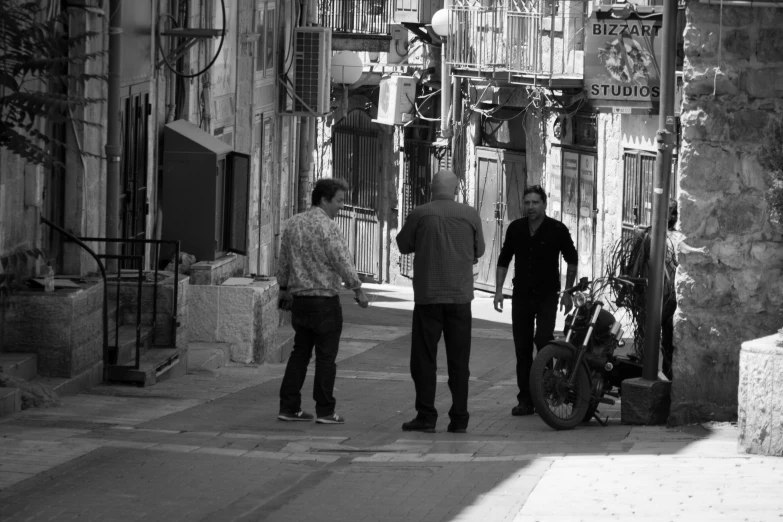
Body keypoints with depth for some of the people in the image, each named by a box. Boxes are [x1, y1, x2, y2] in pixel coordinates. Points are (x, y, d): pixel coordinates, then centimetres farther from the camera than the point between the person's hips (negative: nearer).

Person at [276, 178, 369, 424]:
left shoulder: (292, 224, 9)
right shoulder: (328, 227, -14)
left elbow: (283, 262, 16)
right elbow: (343, 262, -17)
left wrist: (284, 290, 26)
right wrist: (358, 290, -10)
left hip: (299, 299, 7)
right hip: (325, 299, -7)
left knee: (300, 353, 11)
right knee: (326, 356, -1)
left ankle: (289, 407, 9)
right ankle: (325, 410, 1)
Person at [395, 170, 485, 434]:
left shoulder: (419, 214, -6)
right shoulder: (470, 215, -1)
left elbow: (404, 245, 7)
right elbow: (479, 251, 11)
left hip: (427, 295, -2)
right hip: (460, 295, 2)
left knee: (424, 358, 4)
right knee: (459, 360, 7)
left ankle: (426, 416, 0)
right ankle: (459, 418, 6)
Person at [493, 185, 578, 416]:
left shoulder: (557, 230, -6)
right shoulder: (515, 228, 3)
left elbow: (572, 260, 4)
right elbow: (504, 259, 13)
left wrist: (567, 293, 1)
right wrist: (499, 289, 5)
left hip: (547, 295, -3)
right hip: (521, 294, 3)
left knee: (543, 340, -17)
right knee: (522, 349, 3)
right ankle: (525, 400, 7)